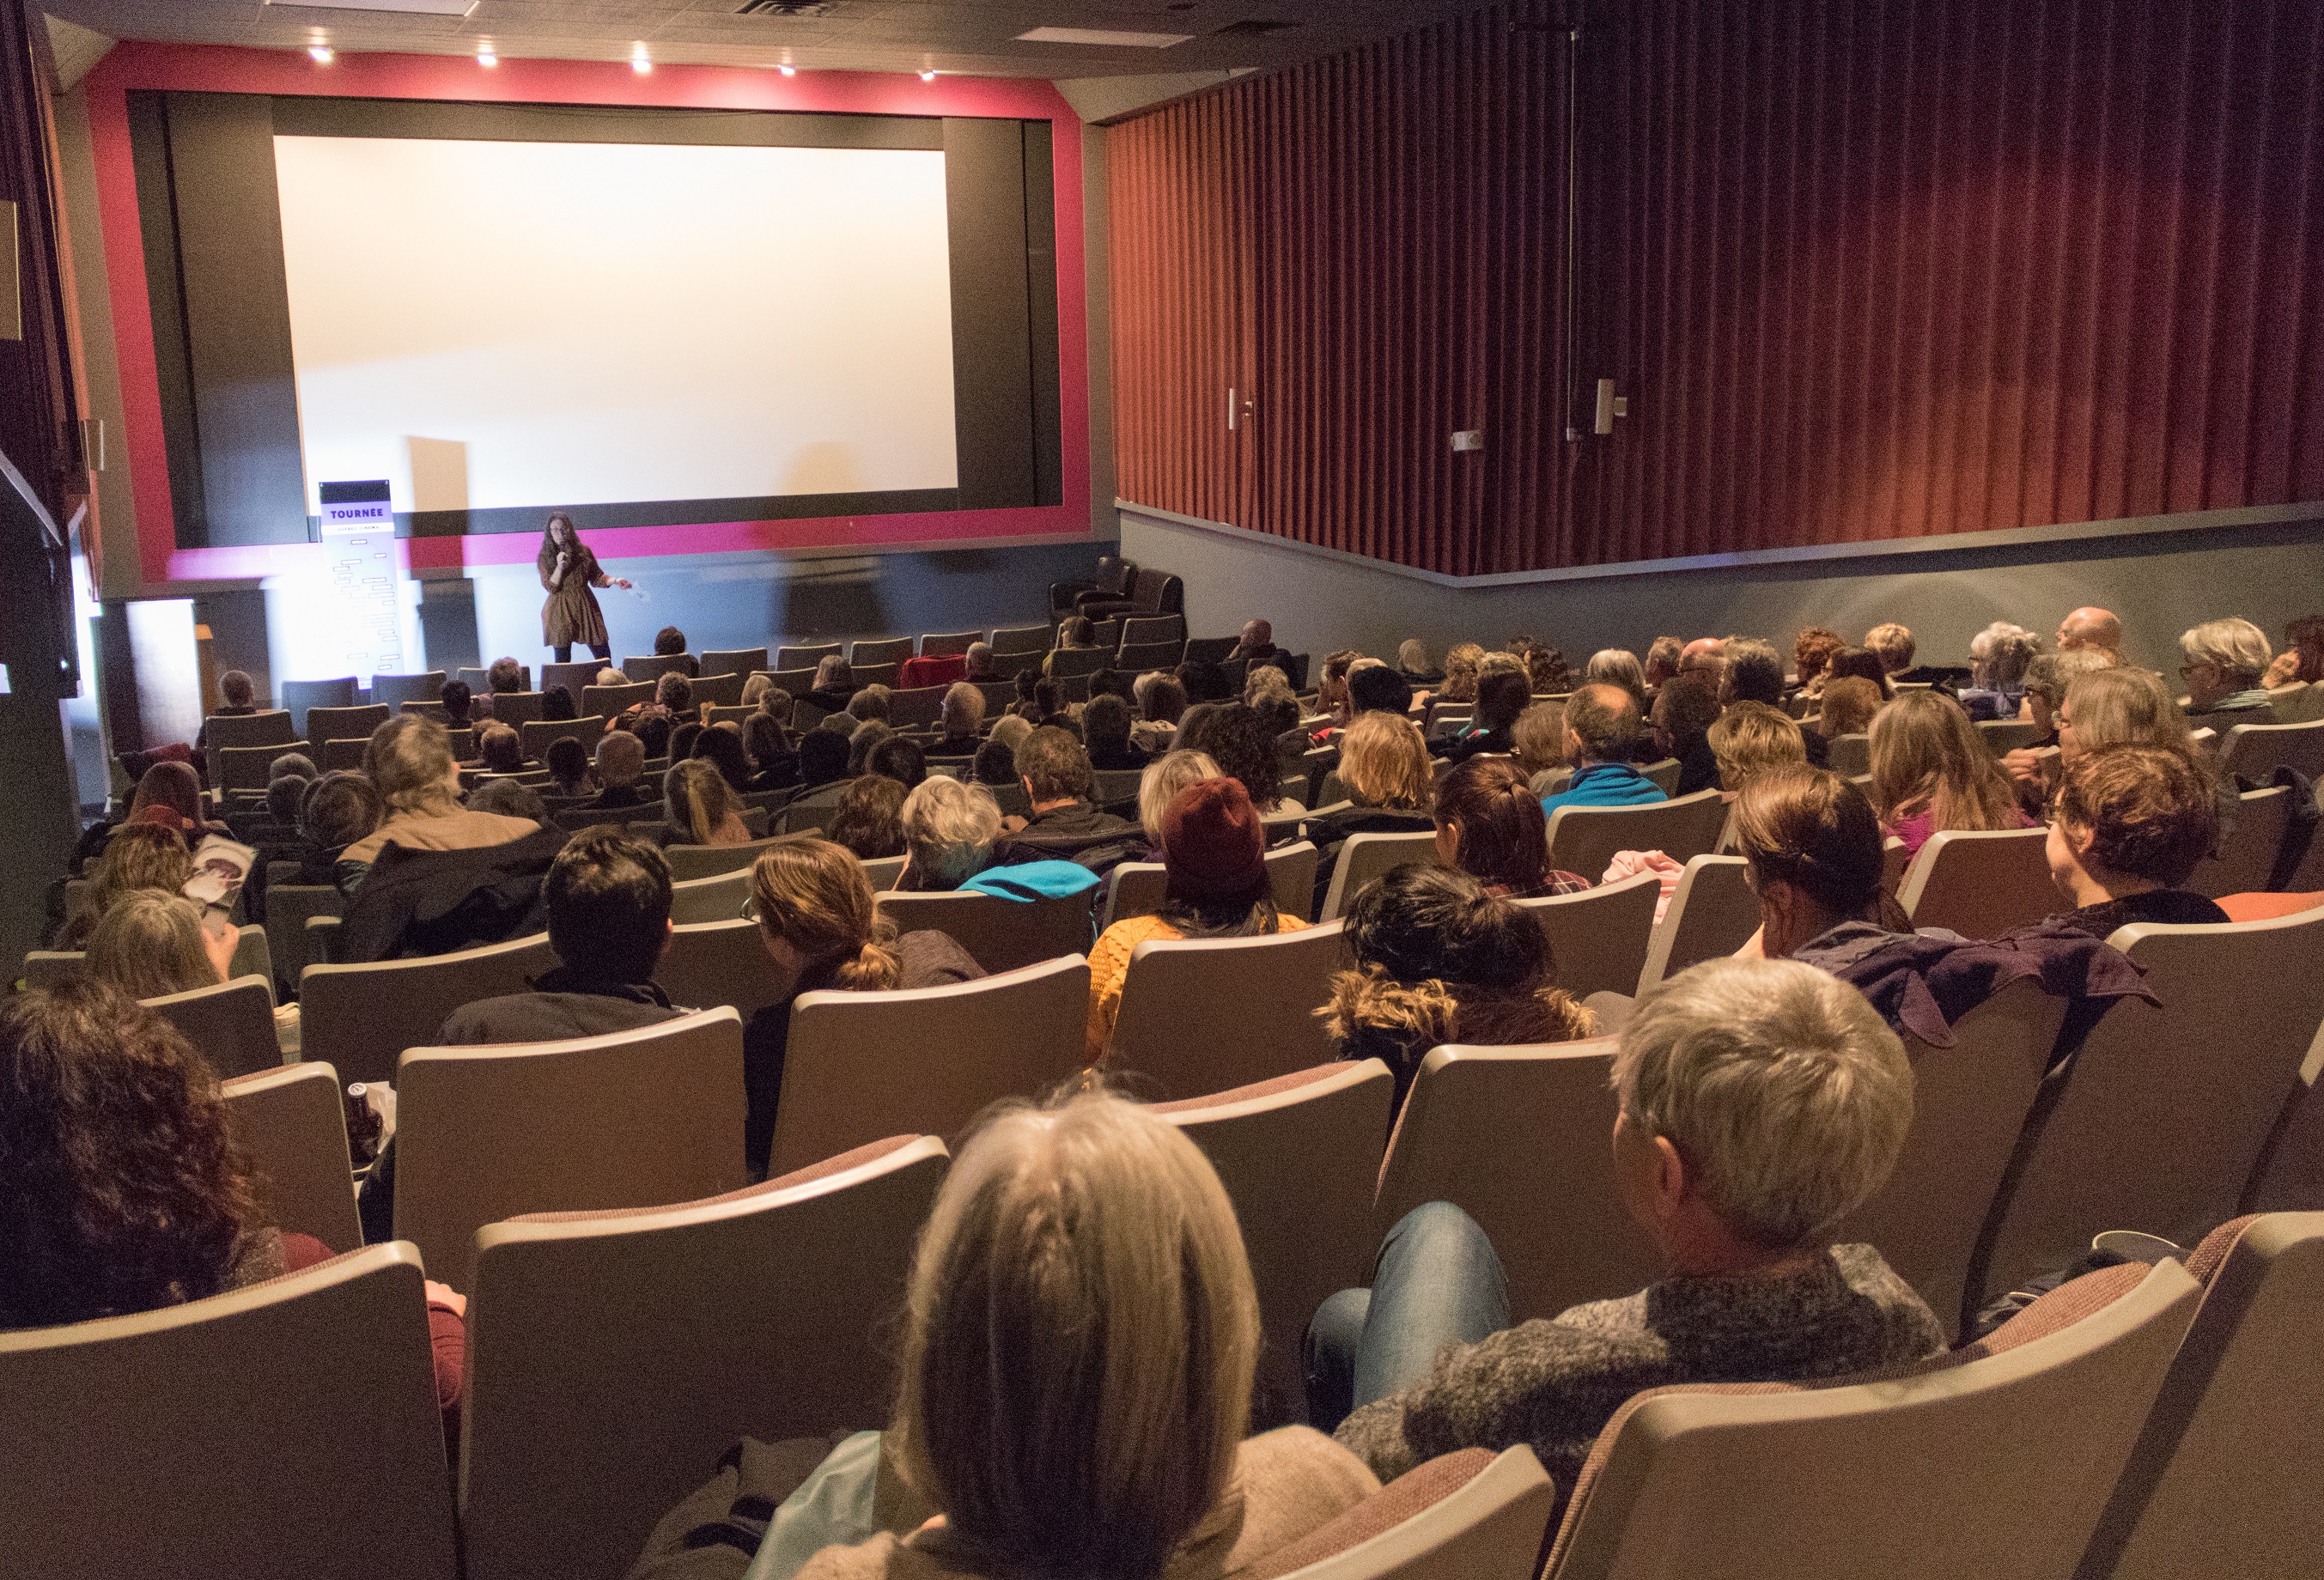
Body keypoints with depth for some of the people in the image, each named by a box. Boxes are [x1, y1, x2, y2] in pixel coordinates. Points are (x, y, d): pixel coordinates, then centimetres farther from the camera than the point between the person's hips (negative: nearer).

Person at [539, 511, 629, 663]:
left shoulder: (583, 551, 4)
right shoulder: (545, 557, -2)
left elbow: (597, 577, 9)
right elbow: (551, 588, -7)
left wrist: (614, 580, -8)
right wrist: (559, 567, -21)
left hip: (586, 607, 2)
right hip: (560, 613, -2)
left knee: (604, 654, 1)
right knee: (562, 660, 1)